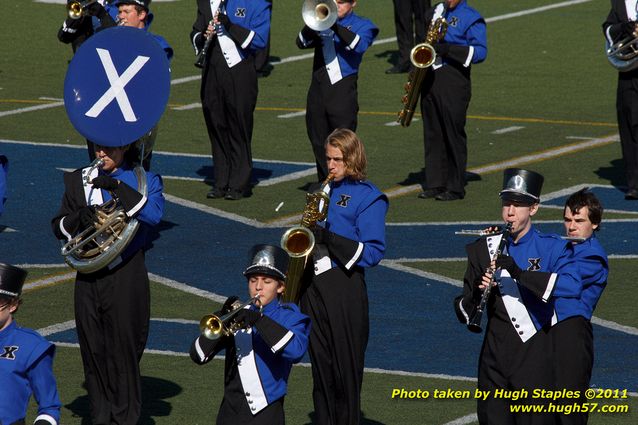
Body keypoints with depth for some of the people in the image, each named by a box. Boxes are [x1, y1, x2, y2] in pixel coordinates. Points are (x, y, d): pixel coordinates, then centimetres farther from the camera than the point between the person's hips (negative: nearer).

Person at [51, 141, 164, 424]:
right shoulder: (77, 181, 12)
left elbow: (154, 214, -18)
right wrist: (79, 217, -11)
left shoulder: (145, 180, 2)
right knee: (93, 351, 5)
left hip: (126, 277, -3)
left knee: (124, 350, -3)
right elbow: (59, 227, 10)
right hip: (88, 278, 3)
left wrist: (117, 187, -24)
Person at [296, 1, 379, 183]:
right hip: (318, 88, 4)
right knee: (318, 141, 9)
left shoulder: (362, 25, 5)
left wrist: (336, 26, -24)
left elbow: (360, 45, -16)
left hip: (343, 88, -4)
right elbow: (302, 43, 2)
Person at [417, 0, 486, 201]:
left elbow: (480, 51, -12)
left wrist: (449, 49, -23)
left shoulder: (472, 19, -3)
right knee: (432, 134, 8)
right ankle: (434, 184, 13)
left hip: (453, 82, -6)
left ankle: (455, 188, 0)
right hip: (429, 79, 6)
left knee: (453, 133, -4)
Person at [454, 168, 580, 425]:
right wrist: (476, 296, -16)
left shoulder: (552, 248, -1)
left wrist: (520, 274, -28)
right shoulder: (483, 249, 8)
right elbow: (463, 312, 7)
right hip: (494, 355, 3)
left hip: (534, 356, -3)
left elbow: (573, 286, -21)